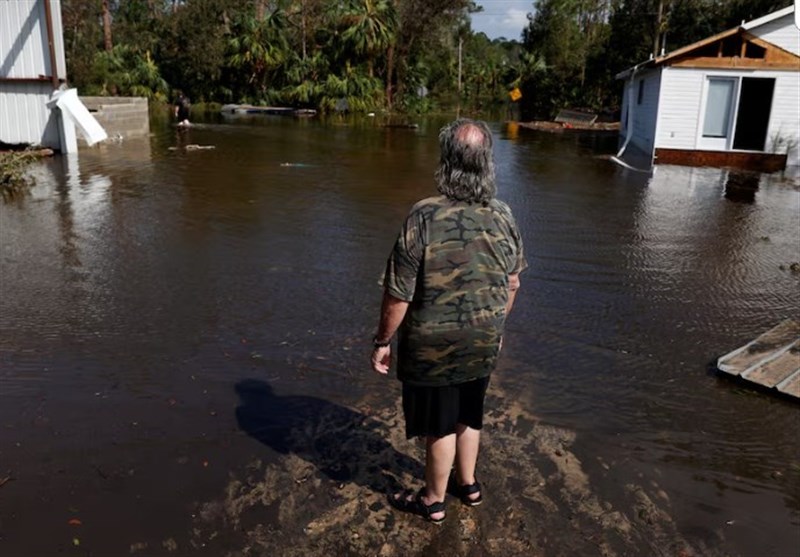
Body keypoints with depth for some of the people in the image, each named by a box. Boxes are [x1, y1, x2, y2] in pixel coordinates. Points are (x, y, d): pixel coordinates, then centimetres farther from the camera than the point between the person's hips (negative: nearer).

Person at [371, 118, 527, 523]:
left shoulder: (425, 217, -24)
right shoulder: (504, 217, -6)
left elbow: (399, 294, -21)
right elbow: (512, 284, 5)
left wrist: (382, 341, -7)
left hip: (434, 347, -5)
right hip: (483, 343, 5)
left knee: (440, 426, 13)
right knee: (468, 416, 25)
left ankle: (433, 501, 34)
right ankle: (467, 483, 46)